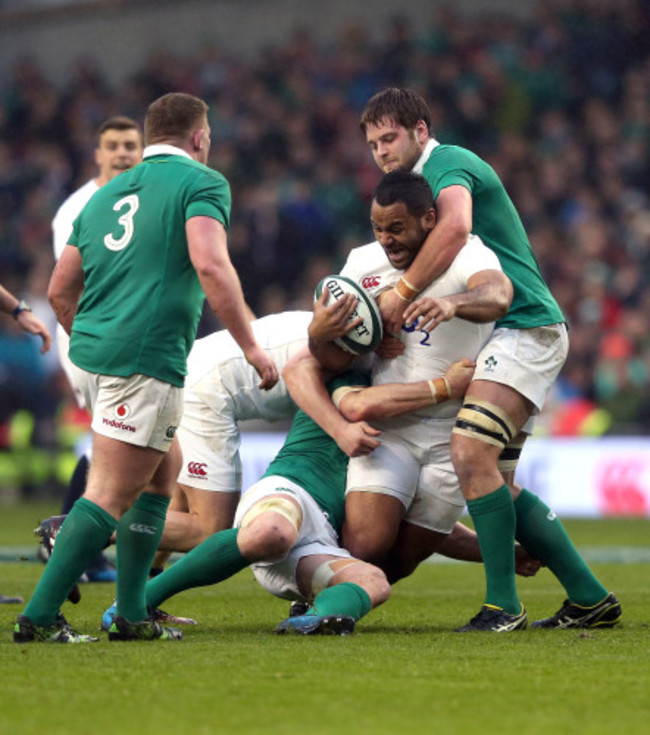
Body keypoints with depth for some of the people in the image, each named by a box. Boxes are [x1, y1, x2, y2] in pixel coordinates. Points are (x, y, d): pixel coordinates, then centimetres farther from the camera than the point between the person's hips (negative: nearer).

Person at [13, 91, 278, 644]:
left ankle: (131, 615, 16)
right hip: (147, 360, -8)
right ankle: (40, 616, -13)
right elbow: (210, 265, -17)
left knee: (164, 468, 21)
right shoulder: (201, 183, 0)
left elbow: (60, 291, 22)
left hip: (92, 352, 8)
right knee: (110, 496, -7)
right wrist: (251, 346, -14)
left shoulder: (106, 194, 22)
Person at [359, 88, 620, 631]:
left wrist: (403, 292, -22)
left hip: (525, 328, -11)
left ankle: (503, 605, -21)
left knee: (471, 453, -23)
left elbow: (455, 225, -28)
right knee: (497, 484, 6)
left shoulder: (448, 163, -7)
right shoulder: (419, 180, 24)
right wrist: (428, 300, 4)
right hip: (515, 335, 11)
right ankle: (590, 599, 10)